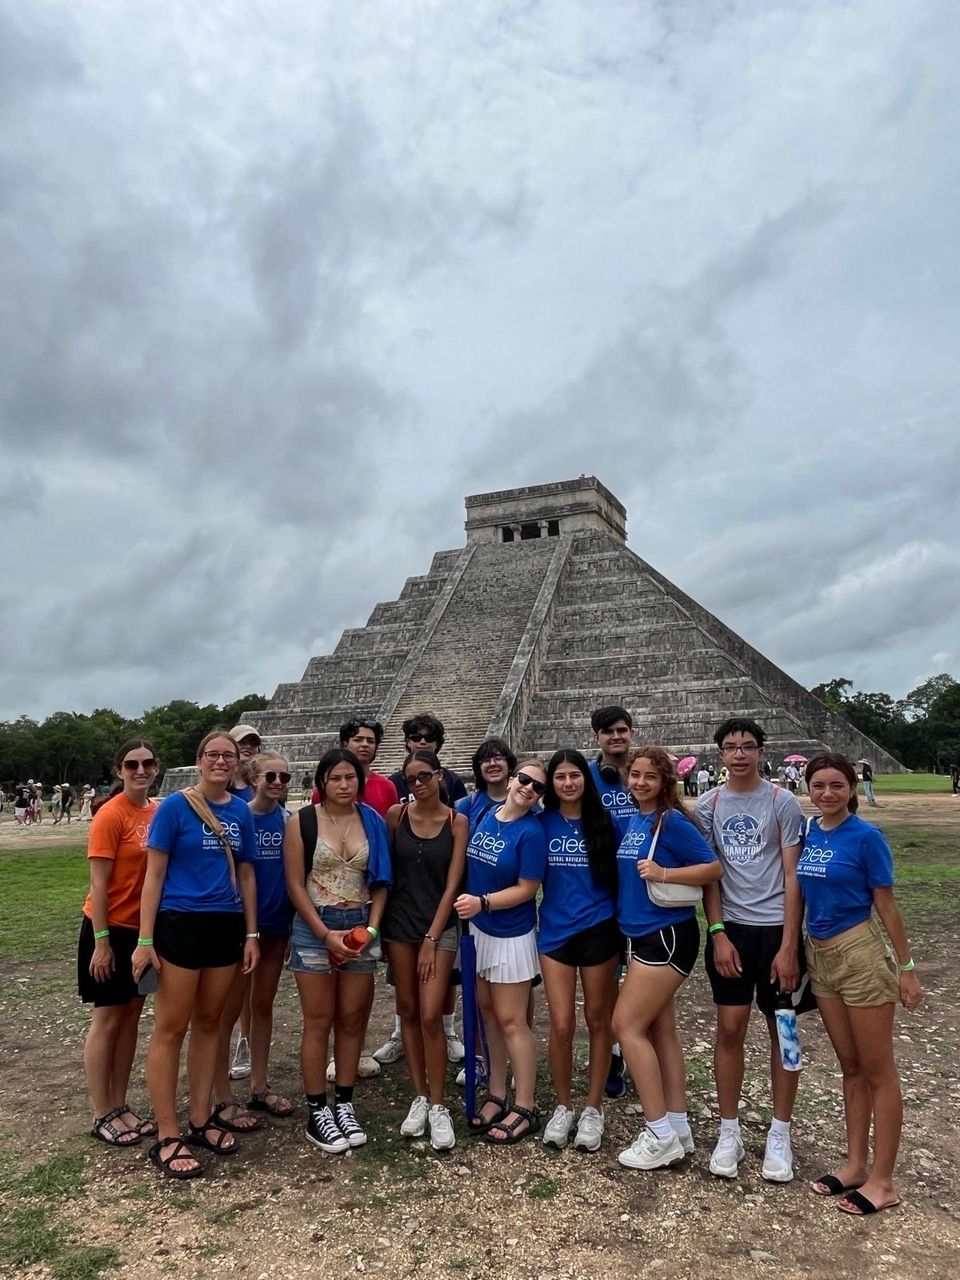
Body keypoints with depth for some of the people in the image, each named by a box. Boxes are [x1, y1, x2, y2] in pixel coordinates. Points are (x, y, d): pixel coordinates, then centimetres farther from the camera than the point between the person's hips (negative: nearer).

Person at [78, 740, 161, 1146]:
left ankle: (120, 1107, 27)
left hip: (145, 928, 6)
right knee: (107, 1020, 7)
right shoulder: (111, 815, -18)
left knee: (131, 1016, 14)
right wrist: (101, 942, -16)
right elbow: (98, 884, -17)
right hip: (111, 930, -6)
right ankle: (102, 1117, 21)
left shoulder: (159, 812, 1)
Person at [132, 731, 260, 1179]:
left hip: (226, 927, 5)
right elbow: (154, 875, -7)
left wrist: (251, 934, 8)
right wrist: (145, 940, -11)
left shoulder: (240, 811, 5)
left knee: (208, 1024, 15)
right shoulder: (174, 806, -8)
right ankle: (167, 1137, 13)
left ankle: (201, 1121, 27)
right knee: (171, 1029, 2)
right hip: (180, 925, -5)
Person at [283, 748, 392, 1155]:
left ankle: (344, 1105, 22)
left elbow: (381, 880, 6)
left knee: (353, 1019, 8)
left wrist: (371, 927, -6)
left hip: (361, 926, 3)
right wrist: (325, 933, -11)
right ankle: (317, 1112, 15)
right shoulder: (302, 821, -5)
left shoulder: (373, 821, 3)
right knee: (319, 1022, 3)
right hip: (314, 927, -3)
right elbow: (295, 884, -6)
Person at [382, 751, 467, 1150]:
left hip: (440, 925, -2)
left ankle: (438, 1106, 9)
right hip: (399, 922, 2)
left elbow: (452, 884, -7)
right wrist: (380, 922, 1)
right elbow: (385, 869, 5)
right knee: (408, 1012, 9)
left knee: (431, 1016, -7)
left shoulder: (457, 822, -7)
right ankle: (419, 1097, 23)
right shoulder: (396, 815, -2)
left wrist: (431, 939, -9)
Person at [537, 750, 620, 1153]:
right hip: (555, 931, 1)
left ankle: (593, 1108, 26)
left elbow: (619, 876, 4)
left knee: (598, 1020, 10)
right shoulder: (543, 824, 0)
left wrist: (621, 924, 0)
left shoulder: (603, 823, -2)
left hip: (598, 930, 0)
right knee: (561, 1025, 1)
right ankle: (563, 1106, 23)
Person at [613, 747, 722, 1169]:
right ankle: (678, 1129, 24)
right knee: (660, 1030, 13)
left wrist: (663, 873, -23)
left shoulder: (671, 821, -14)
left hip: (666, 936, -8)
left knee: (626, 1025, -6)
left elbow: (714, 868, -15)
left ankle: (660, 1135, 4)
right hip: (643, 935, 8)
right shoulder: (633, 821, 9)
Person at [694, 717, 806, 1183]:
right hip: (730, 930, 2)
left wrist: (789, 945, -10)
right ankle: (729, 1133, 19)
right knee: (729, 1028, 5)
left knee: (782, 1030, 8)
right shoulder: (708, 805, 2)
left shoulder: (782, 802, -5)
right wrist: (717, 933, -5)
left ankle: (779, 1135, 23)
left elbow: (793, 876, -6)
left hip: (776, 929, -1)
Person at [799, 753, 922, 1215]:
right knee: (849, 1066, 17)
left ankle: (882, 1181, 17)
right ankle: (856, 1164, 30)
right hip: (820, 956, 6)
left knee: (877, 1070, 7)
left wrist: (906, 968, -5)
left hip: (860, 955, -6)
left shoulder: (866, 837, -13)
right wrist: (795, 951, 9)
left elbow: (886, 905, -8)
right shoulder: (807, 834, 3)